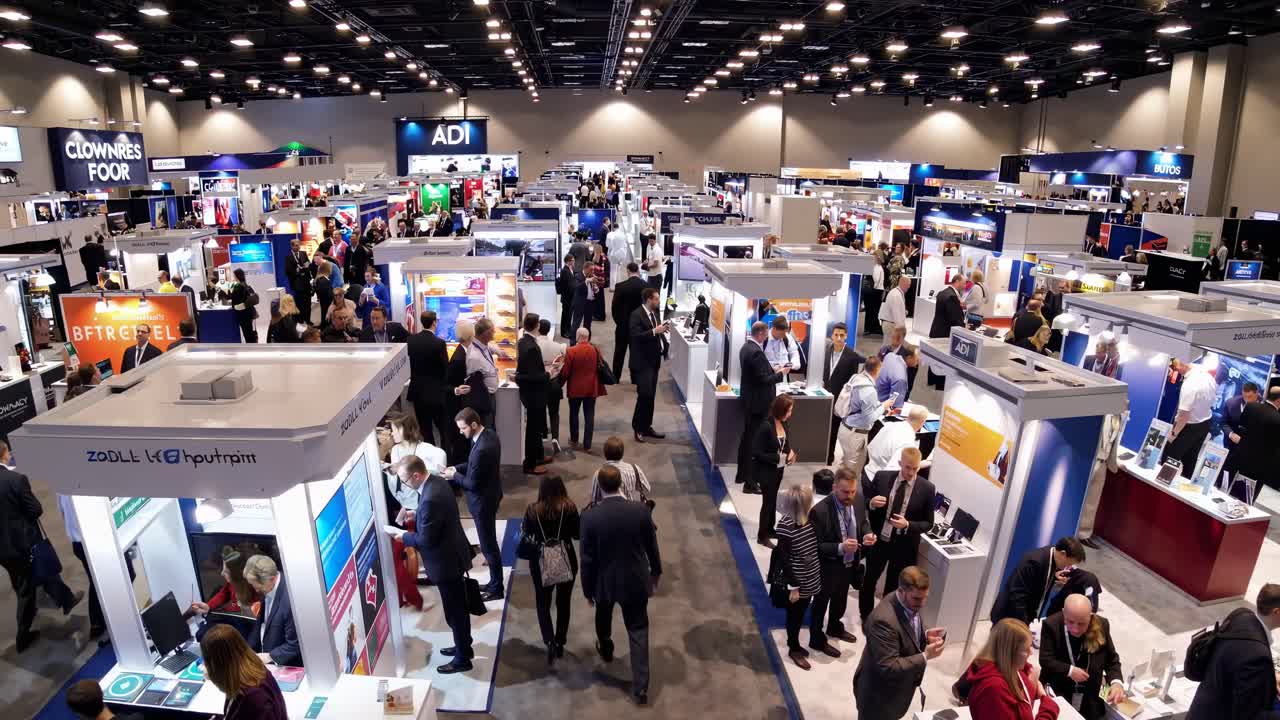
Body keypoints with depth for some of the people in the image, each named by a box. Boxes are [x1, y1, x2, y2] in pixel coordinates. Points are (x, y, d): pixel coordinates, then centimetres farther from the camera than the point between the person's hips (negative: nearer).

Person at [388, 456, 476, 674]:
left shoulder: (430, 499, -33)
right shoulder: (437, 481, -3)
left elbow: (426, 539, -25)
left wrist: (401, 535, -11)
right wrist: (415, 514, 3)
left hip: (446, 561, -10)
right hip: (454, 554, 10)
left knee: (454, 612, 9)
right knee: (459, 607, 25)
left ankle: (463, 659, 26)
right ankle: (464, 646, 42)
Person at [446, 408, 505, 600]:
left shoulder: (481, 449, -34)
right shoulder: (489, 434, -4)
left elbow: (472, 483, -25)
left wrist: (454, 475, -10)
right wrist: (457, 468, 0)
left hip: (483, 500, -9)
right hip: (491, 492, 9)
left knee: (488, 543, 6)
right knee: (489, 539, 27)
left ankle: (496, 588, 21)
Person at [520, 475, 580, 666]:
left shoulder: (532, 510, -14)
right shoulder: (569, 508, -16)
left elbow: (526, 533, -1)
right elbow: (578, 534, -7)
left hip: (541, 563, 0)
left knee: (543, 603, 16)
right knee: (563, 603, 19)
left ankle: (550, 642, -2)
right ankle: (560, 643, 29)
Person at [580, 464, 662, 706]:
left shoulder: (590, 516, -21)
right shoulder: (641, 511, -17)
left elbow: (587, 558, -12)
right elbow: (652, 547, -4)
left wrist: (587, 589, 2)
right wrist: (656, 572, 14)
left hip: (605, 582, 0)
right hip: (636, 581, 0)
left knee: (603, 617, 31)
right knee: (638, 630, 15)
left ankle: (606, 650, 57)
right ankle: (640, 687, 15)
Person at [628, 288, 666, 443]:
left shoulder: (654, 313, 10)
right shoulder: (637, 315, -14)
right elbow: (635, 335, -25)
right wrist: (654, 331, -27)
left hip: (654, 360, 8)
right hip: (642, 362, -8)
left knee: (651, 396, 13)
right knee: (645, 394, -11)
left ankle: (646, 427, 22)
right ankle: (638, 427, 4)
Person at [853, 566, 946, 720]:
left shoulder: (911, 603, -9)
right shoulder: (884, 619, -37)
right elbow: (888, 667, -33)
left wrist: (925, 636, -11)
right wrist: (925, 656, -33)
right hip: (879, 693, -8)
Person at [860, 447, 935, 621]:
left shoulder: (927, 488, -12)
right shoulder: (882, 477, -9)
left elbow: (928, 523, -6)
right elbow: (865, 504, 2)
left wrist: (908, 525, -24)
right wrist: (871, 503, -21)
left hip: (904, 546, -1)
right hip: (878, 541, 1)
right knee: (869, 581, 18)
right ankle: (865, 618, 40)